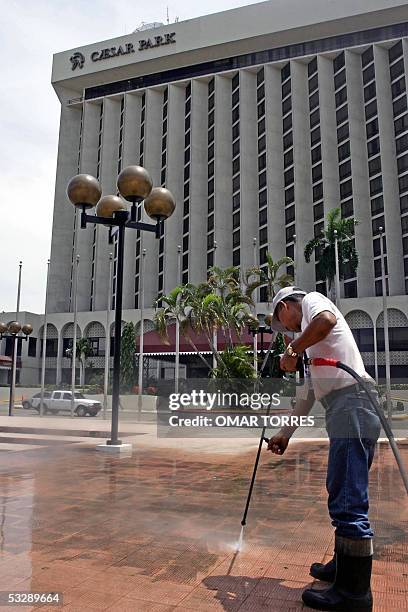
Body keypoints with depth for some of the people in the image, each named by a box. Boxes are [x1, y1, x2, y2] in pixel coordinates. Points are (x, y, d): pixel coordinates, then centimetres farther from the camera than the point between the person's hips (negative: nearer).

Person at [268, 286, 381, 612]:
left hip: (352, 404, -10)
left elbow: (326, 319, -21)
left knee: (348, 503, -6)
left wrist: (292, 350, -9)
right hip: (348, 413, 10)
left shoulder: (311, 300, 6)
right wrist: (286, 433, 32)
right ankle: (344, 566, 33)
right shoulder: (313, 339, 31)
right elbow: (310, 392, 32)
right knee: (345, 496, 19)